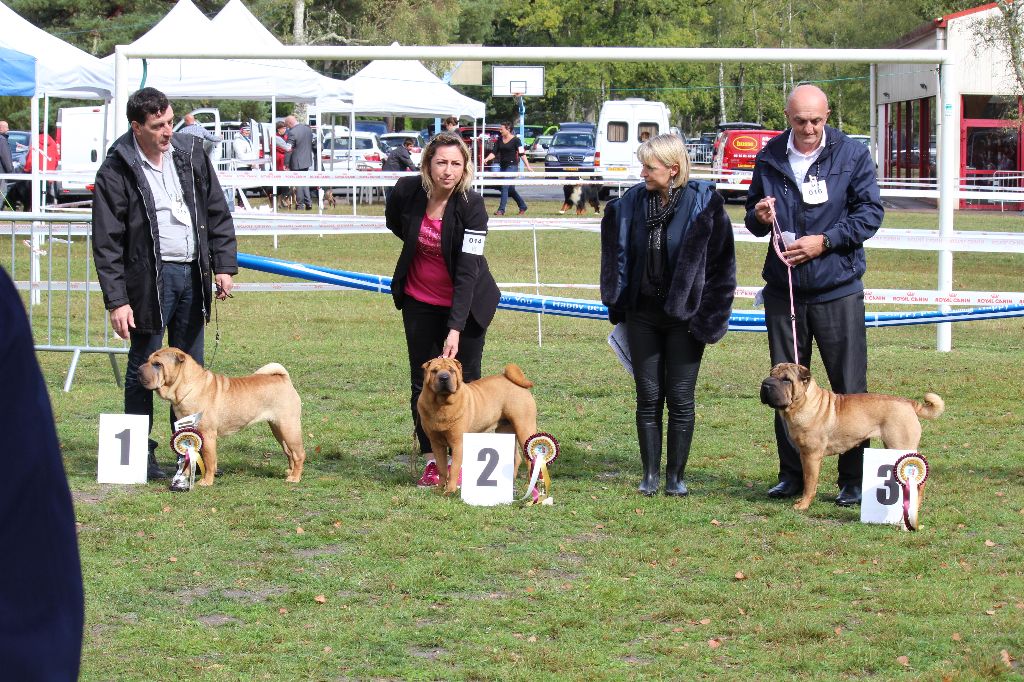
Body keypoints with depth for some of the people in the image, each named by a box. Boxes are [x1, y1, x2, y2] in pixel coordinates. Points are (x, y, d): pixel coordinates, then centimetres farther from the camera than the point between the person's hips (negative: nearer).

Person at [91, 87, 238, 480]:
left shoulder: (191, 153, 5)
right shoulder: (117, 170, -8)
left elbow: (218, 213, 13)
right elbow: (106, 242, -8)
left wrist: (224, 266, 4)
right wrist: (116, 301, -12)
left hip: (193, 274, 5)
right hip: (150, 279, -5)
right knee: (144, 368, 1)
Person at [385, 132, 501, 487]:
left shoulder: (472, 206, -23)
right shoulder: (407, 191, -14)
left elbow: (468, 271, -27)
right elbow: (394, 222, 12)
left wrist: (455, 328, -33)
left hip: (465, 303, -3)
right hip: (420, 301, 3)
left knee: (465, 382, 0)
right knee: (423, 383, 6)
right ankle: (432, 461, 15)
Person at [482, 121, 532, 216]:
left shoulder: (515, 140, -6)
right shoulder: (499, 140, 10)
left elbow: (522, 154, -7)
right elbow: (494, 152, 6)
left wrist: (528, 166, -12)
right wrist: (486, 159, -11)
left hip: (512, 166, -7)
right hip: (502, 166, 7)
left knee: (505, 187, -15)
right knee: (510, 189, 13)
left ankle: (501, 210, -16)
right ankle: (522, 206, 28)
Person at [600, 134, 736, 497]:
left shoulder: (704, 204, -11)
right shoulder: (633, 201, 1)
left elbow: (720, 263, -8)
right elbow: (620, 255, 11)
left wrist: (707, 317, -10)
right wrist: (617, 304, 7)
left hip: (684, 316, -4)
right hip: (643, 314, 4)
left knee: (680, 398, 3)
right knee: (648, 396, 7)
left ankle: (676, 475, 12)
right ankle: (650, 474, 14)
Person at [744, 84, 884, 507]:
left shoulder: (852, 155, -3)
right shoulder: (769, 158, 6)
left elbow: (870, 213, -4)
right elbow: (752, 215, 17)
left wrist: (825, 241, -15)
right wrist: (758, 217, -8)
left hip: (838, 292, -3)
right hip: (783, 292, 3)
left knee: (849, 388, -1)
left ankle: (853, 480, 5)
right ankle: (792, 475, 18)